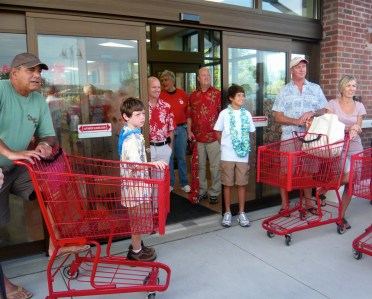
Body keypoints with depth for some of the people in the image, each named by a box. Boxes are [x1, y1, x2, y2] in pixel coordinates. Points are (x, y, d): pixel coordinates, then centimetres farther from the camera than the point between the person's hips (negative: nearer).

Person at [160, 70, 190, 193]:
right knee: (168, 157, 7)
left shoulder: (183, 94, 3)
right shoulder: (160, 95, -3)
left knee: (181, 157, 10)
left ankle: (184, 183, 21)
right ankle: (169, 183, 20)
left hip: (181, 129, 2)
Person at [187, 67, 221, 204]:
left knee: (215, 166, 3)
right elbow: (189, 115, 13)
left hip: (214, 136, -3)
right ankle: (202, 190, 25)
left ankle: (214, 193, 15)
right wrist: (189, 131, 3)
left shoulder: (217, 93, -1)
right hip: (197, 136, 3)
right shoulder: (193, 95, 9)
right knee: (200, 165, 12)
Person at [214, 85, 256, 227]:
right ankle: (227, 212, 18)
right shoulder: (224, 113, -2)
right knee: (227, 184, 6)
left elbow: (250, 133, 12)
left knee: (241, 184, 7)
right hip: (227, 155, -2)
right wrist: (225, 146, 7)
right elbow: (218, 132, 5)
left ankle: (241, 213, 18)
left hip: (243, 155, 2)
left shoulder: (246, 114, 4)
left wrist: (246, 147, 7)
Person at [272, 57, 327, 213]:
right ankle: (284, 204, 12)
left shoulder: (316, 88, 10)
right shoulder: (284, 91, 4)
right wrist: (296, 121, -15)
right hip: (289, 138, -1)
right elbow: (278, 117, -1)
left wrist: (312, 113, -12)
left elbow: (324, 110, 8)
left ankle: (308, 203, 22)